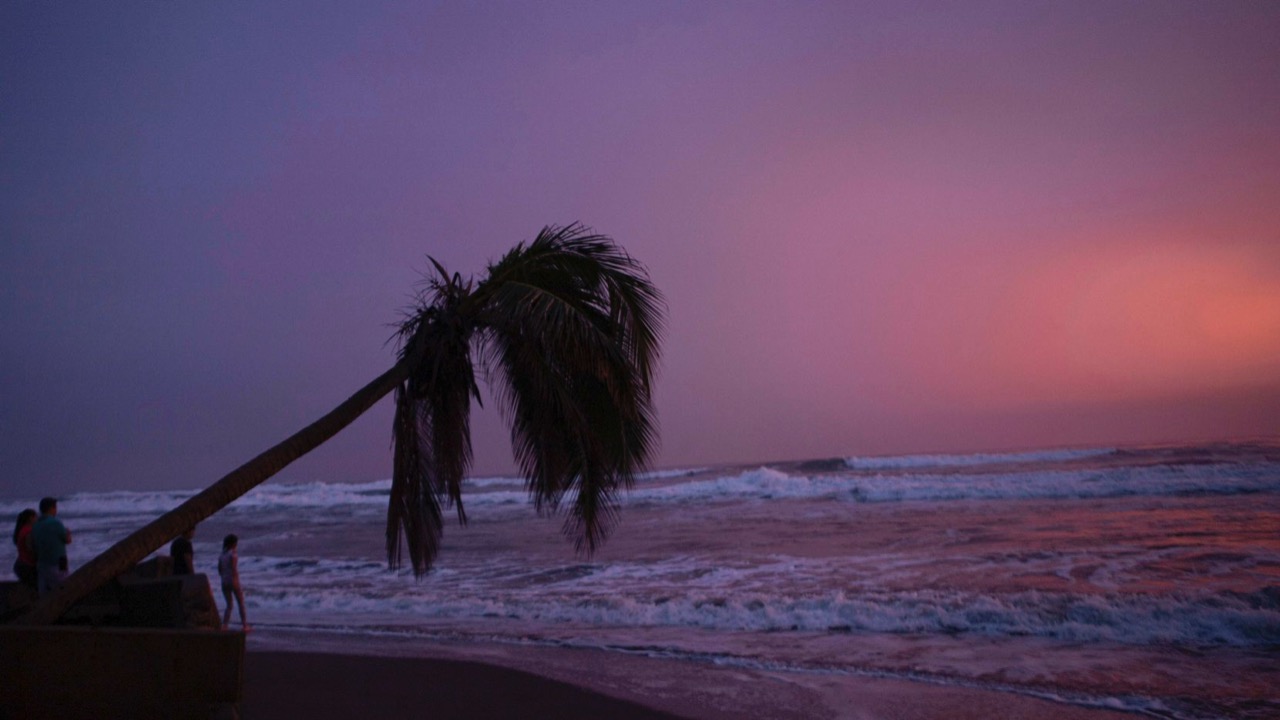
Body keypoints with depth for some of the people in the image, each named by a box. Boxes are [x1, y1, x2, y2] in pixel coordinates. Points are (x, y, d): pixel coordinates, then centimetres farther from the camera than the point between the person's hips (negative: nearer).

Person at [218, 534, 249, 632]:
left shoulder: (221, 555, 7)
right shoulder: (233, 554, -13)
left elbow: (220, 569, 10)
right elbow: (234, 569, -20)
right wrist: (236, 581, -20)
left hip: (224, 582, 6)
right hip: (233, 582, -6)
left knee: (229, 605, 13)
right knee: (241, 604, 9)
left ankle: (224, 626, 1)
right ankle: (244, 625, 12)